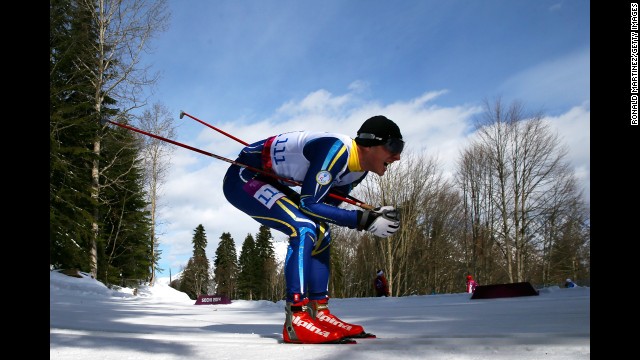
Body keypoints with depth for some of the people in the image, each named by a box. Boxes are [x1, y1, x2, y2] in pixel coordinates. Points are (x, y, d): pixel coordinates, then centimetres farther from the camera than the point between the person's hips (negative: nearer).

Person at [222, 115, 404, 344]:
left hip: (269, 182, 10)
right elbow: (309, 204, -29)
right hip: (243, 177, -10)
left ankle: (318, 312, 7)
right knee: (304, 229, -24)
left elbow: (327, 206, 4)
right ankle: (295, 320, -20)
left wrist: (373, 214, -9)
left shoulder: (359, 167, -1)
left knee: (320, 233, 4)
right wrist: (363, 220, -28)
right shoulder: (336, 150, -29)